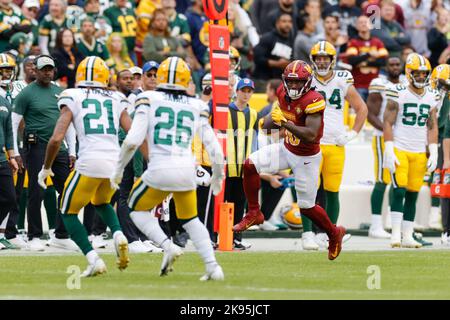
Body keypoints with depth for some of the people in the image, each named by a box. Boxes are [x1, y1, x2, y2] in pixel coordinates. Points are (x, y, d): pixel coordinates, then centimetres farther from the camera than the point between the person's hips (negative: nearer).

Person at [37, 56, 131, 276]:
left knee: (68, 212, 15)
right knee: (101, 203, 32)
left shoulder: (72, 99, 5)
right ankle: (118, 235, 2)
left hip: (89, 162, -4)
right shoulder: (116, 101, 15)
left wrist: (46, 168, 10)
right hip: (115, 161, 4)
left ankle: (93, 260, -2)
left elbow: (56, 139, -3)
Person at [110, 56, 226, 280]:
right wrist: (217, 176, 27)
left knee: (137, 209, 22)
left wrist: (118, 169, 4)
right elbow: (215, 149, 10)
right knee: (190, 219, 26)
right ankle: (212, 266, 11)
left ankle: (167, 246, -1)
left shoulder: (148, 100, 1)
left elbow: (133, 140, -9)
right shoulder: (196, 107, 10)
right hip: (187, 170, 3)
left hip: (160, 170, -3)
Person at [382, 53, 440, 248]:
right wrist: (389, 150, -13)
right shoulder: (398, 94, -7)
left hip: (419, 153, 4)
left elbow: (432, 126, 13)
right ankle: (396, 234, -11)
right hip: (399, 149, -4)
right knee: (399, 191, -12)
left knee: (412, 195, 5)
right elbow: (387, 123, -7)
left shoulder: (431, 97, 9)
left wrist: (433, 152, 5)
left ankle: (407, 236, 8)